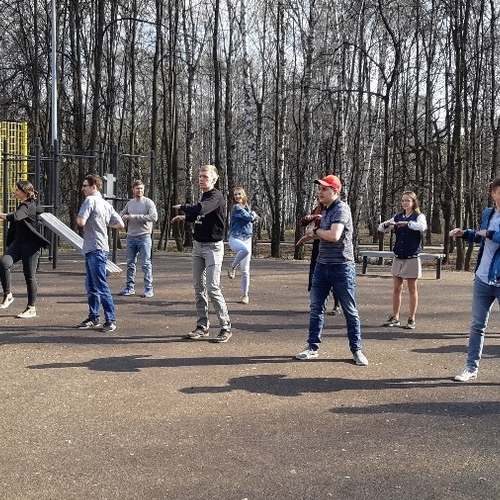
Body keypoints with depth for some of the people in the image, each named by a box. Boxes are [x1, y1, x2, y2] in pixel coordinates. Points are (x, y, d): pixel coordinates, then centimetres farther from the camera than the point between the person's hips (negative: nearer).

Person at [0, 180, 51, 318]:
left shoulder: (28, 206, -15)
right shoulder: (25, 205, 13)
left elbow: (14, 217, -33)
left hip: (30, 245, -8)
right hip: (18, 243, 8)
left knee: (30, 277, 0)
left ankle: (31, 309, 10)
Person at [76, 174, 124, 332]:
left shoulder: (90, 200, -11)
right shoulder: (106, 204, 14)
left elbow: (81, 222, -22)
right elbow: (120, 225, 12)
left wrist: (78, 218, 1)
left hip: (96, 249, -10)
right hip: (92, 249, 10)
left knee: (101, 286, -7)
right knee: (91, 287, 14)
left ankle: (111, 319, -4)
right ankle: (93, 318, 21)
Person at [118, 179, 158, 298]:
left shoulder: (148, 202, -5)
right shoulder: (130, 203, 11)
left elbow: (154, 217, -18)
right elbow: (121, 214, 24)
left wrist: (135, 217, -18)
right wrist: (124, 217, -3)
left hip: (144, 237, -5)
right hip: (131, 237, 5)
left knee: (146, 264, -3)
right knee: (130, 263, 10)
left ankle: (149, 289, 1)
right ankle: (129, 287, 18)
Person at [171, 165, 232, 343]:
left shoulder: (216, 196, -14)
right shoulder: (203, 196, 14)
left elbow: (199, 210, -29)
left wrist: (182, 207, -13)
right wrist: (184, 217, 13)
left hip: (213, 247, -9)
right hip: (198, 245, 9)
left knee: (212, 288, -11)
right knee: (199, 287, 9)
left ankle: (225, 327, -2)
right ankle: (202, 326, 16)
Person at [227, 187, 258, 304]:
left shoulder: (247, 208, 17)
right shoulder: (236, 208, -6)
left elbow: (253, 218, 15)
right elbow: (249, 217, -11)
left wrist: (253, 216, -3)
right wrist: (253, 214, 8)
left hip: (247, 240, 6)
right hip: (235, 239, -6)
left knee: (245, 270, 2)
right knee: (245, 249, -41)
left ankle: (245, 295, 10)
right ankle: (232, 267, -15)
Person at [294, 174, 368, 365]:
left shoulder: (341, 209, -15)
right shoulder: (325, 209, 12)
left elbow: (334, 235, -28)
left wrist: (316, 230, -12)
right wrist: (312, 236, 14)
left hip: (341, 267, -8)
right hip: (322, 265, 8)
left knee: (350, 311, 3)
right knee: (316, 307, 9)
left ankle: (356, 350, 14)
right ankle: (313, 347, 18)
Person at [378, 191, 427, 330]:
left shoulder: (419, 216, -5)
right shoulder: (397, 217, 8)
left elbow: (422, 227, -27)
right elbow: (380, 228, 2)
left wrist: (407, 223, -38)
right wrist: (386, 224, -19)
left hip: (412, 258, -4)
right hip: (398, 258, 4)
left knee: (412, 289, 4)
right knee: (396, 288, 8)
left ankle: (412, 319, 10)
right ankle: (394, 318, 15)